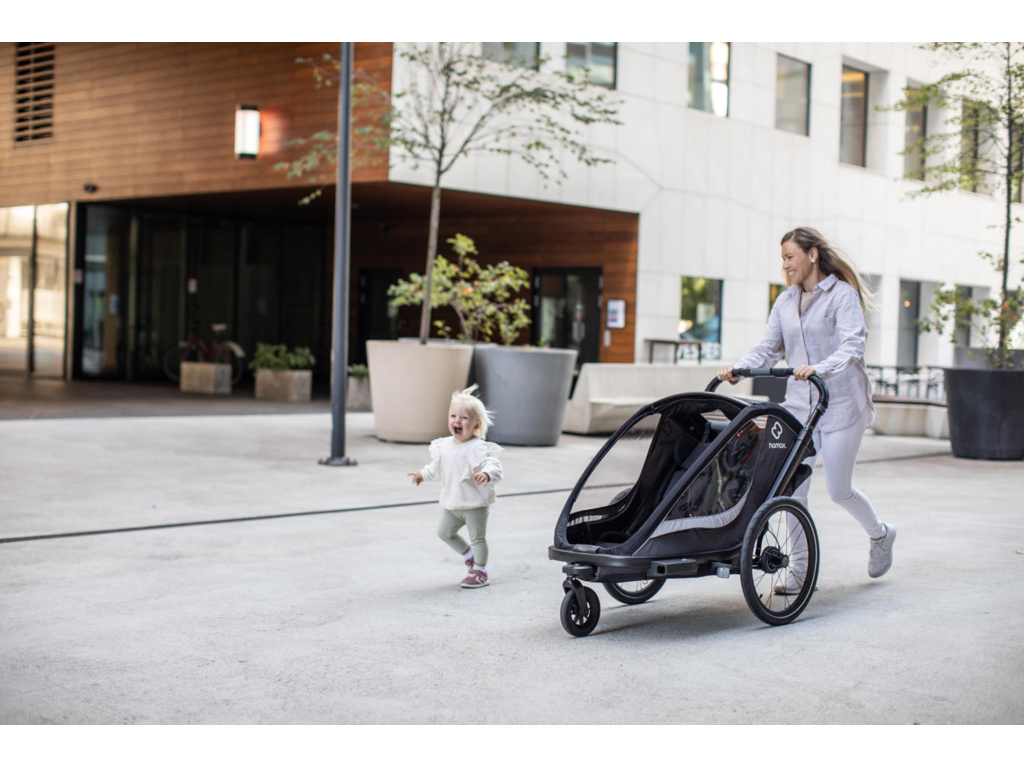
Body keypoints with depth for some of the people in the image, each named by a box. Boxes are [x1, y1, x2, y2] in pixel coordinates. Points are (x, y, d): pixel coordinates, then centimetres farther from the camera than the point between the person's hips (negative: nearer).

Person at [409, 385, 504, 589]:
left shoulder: (479, 448, -20)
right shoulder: (444, 446, 2)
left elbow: (494, 466, -32)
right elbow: (437, 468, 21)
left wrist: (486, 474, -50)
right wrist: (423, 474, 23)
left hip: (475, 504, -7)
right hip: (451, 503, 7)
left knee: (477, 537, 3)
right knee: (444, 532, 17)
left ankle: (479, 572, 19)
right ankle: (468, 554, 38)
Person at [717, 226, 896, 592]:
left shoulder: (842, 294, -7)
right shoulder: (785, 302, 12)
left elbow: (852, 347, -19)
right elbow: (767, 347, 8)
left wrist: (819, 368, -36)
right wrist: (738, 368, -12)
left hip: (840, 404, -5)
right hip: (799, 404, 5)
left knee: (839, 490, 0)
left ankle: (880, 534, 29)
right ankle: (800, 568, 7)